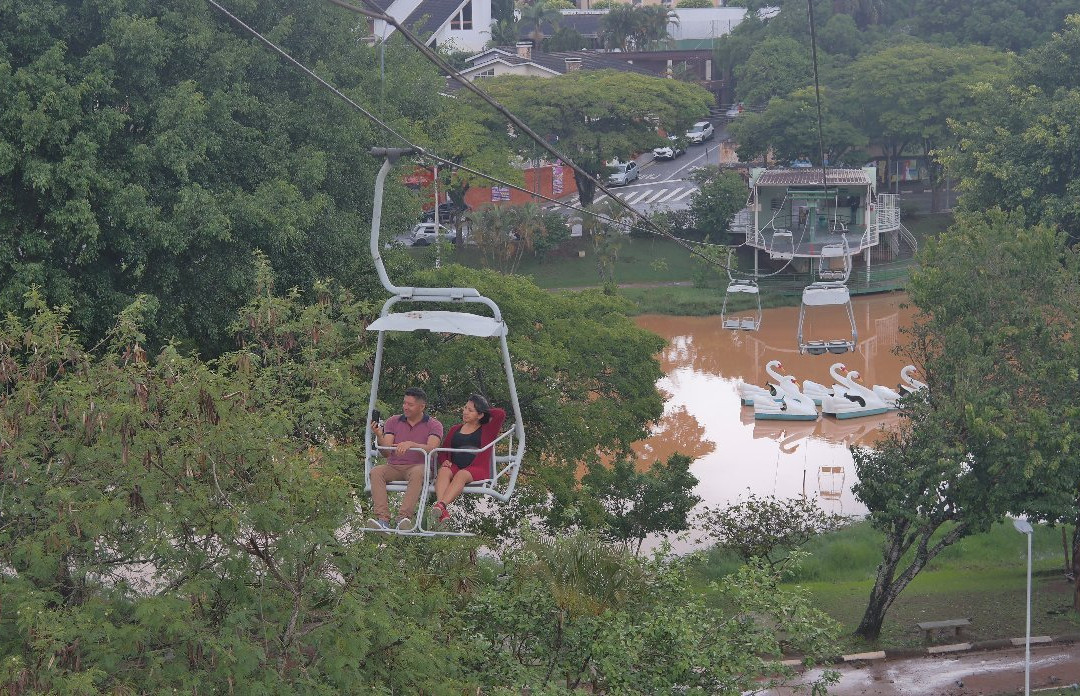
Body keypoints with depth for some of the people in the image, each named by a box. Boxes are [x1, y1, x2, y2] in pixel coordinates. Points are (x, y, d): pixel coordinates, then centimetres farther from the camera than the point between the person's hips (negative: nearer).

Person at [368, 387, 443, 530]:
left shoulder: (433, 425, 4)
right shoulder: (393, 422, 12)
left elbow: (431, 448, -15)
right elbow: (386, 453, 3)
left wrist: (411, 444, -32)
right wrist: (379, 436, -17)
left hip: (419, 466, -3)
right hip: (394, 466, 3)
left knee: (418, 473, -39)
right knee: (376, 472, -29)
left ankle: (404, 517, -49)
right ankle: (382, 518, -42)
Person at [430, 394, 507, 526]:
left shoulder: (486, 430, 16)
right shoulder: (455, 430, 27)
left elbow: (501, 414, 1)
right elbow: (443, 450, 25)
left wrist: (484, 411, 15)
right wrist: (444, 461, 3)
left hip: (478, 469, -3)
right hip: (455, 467, 3)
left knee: (461, 475, -38)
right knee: (443, 471, -34)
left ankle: (441, 505, -60)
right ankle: (442, 511, -56)